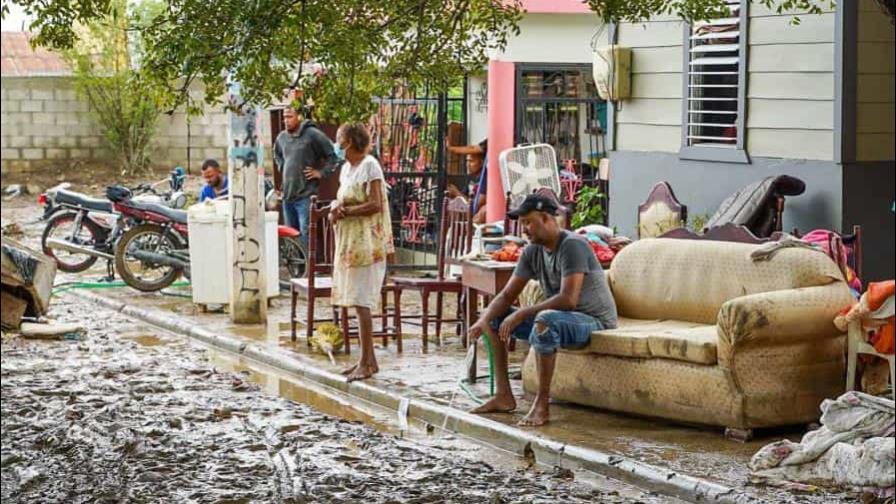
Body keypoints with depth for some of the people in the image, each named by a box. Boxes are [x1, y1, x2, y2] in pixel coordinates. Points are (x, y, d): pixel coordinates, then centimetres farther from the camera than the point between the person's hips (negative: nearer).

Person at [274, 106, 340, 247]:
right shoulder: (281, 137, 12)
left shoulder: (312, 134, -9)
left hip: (306, 194, -7)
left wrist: (321, 173, -9)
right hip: (287, 194, 7)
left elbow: (333, 154, -8)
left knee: (306, 234, -12)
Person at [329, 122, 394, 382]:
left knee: (361, 302, -9)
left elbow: (375, 205, -18)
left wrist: (345, 211, -15)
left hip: (366, 243, -9)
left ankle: (366, 363, -6)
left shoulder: (369, 165, -11)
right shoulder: (347, 167, 16)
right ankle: (368, 359, 16)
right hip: (349, 243, 9)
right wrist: (335, 209, -2)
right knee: (357, 302, 10)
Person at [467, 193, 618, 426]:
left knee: (545, 320, -39)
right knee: (495, 318, 6)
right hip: (558, 319, 9)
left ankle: (541, 405, -31)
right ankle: (504, 397, 2)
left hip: (594, 322, -9)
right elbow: (507, 295, 4)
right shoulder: (532, 251, 4)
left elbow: (568, 300, -32)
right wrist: (484, 320, -16)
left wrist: (521, 314, -30)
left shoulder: (572, 245, -21)